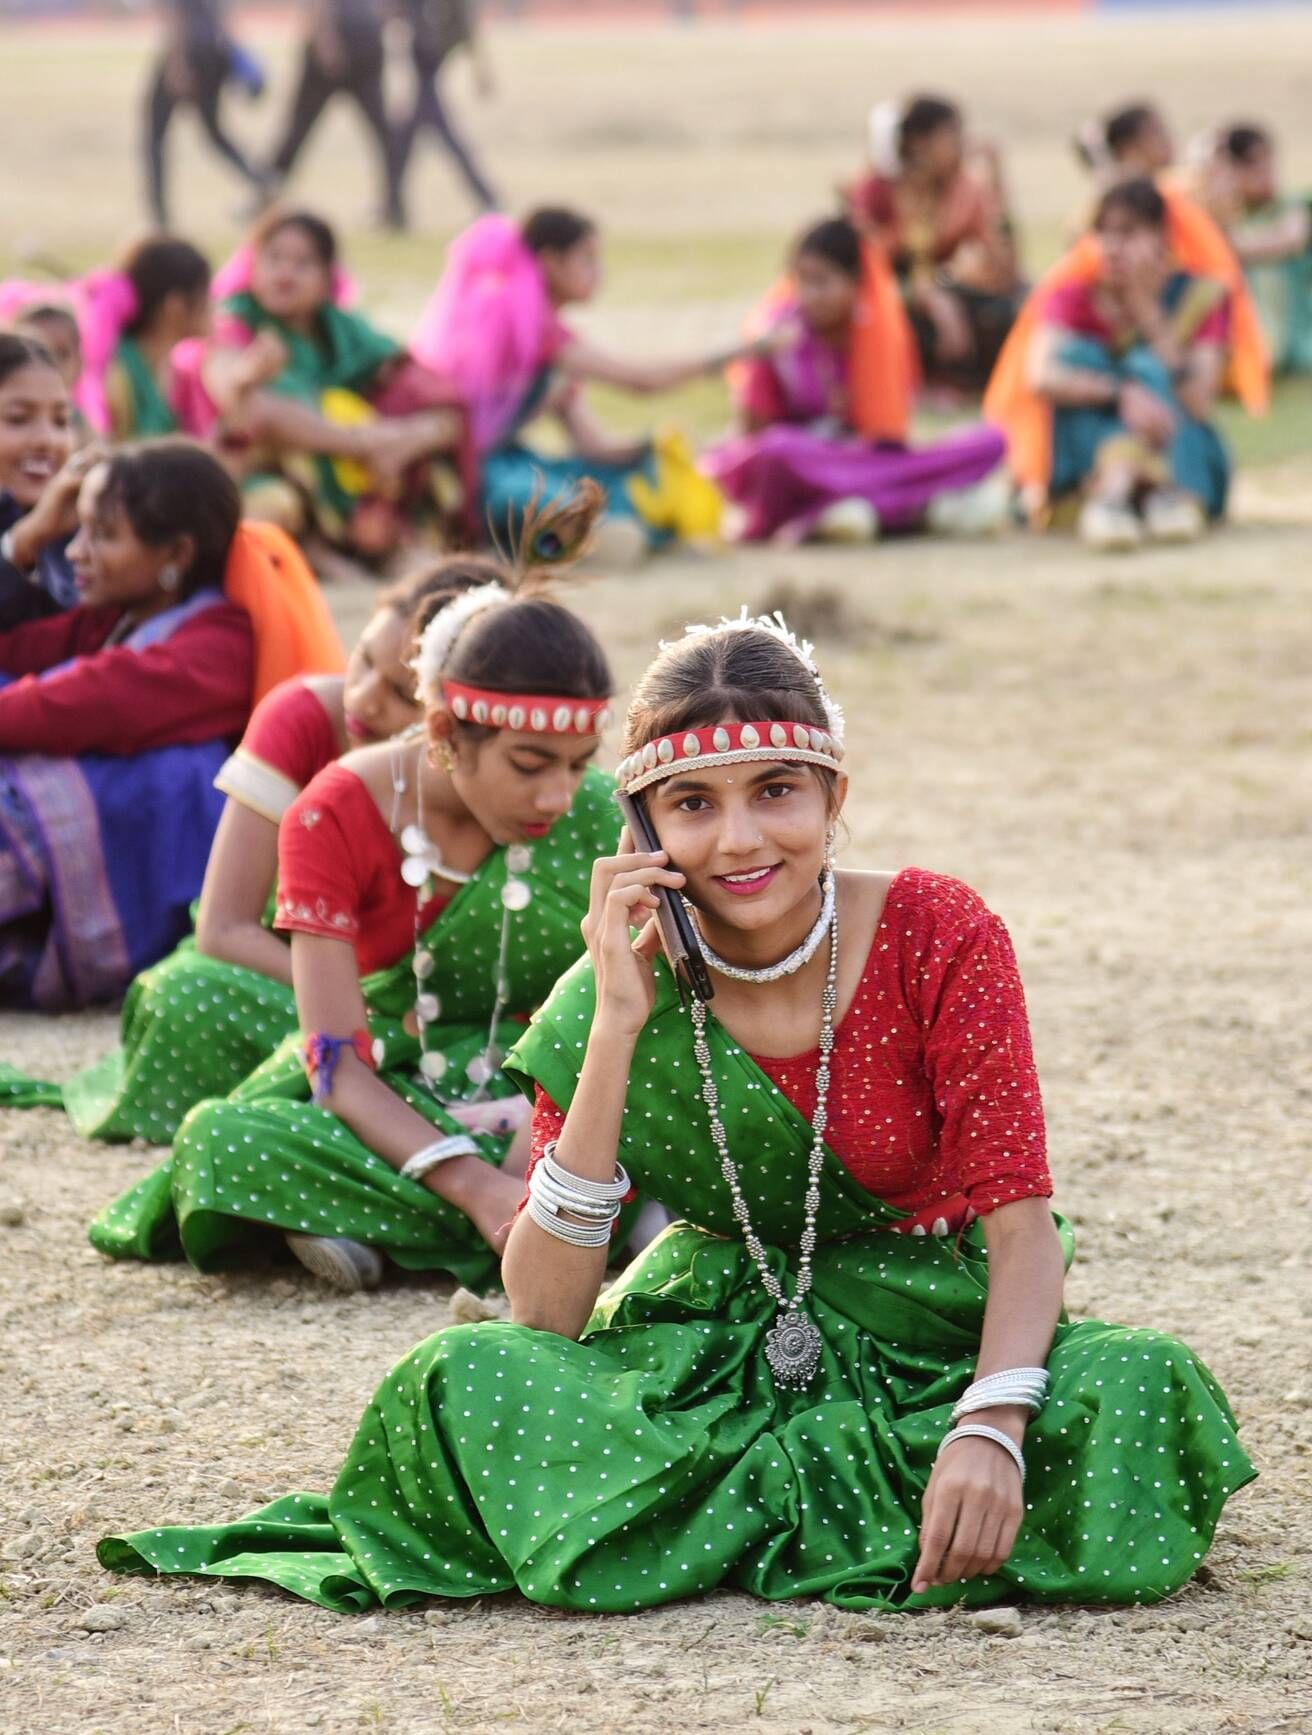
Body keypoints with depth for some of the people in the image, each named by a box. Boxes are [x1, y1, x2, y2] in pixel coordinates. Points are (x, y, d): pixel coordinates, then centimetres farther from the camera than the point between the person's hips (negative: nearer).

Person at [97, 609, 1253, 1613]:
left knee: (1135, 1387, -33)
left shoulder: (938, 937, -12)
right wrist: (617, 1030, -23)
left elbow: (1018, 1217, -17)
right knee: (469, 1379, -27)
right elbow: (544, 1316, -17)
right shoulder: (610, 1001, -8)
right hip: (712, 1343, 1)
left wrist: (991, 1427, -38)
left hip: (930, 1333, 0)